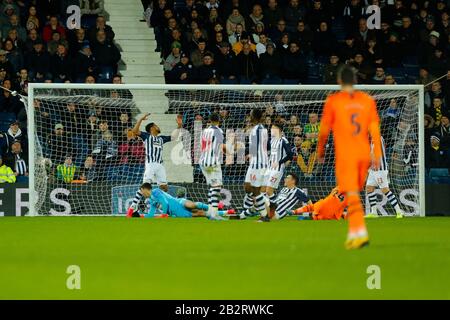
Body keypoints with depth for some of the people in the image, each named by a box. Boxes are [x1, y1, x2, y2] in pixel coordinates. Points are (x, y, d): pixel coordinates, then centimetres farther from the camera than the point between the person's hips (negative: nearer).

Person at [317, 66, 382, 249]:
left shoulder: (333, 101, -3)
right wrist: (377, 155, 3)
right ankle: (353, 233, 19)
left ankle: (361, 233, -23)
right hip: (364, 154, 4)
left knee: (352, 195, -9)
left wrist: (320, 151, 15)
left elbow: (324, 129, 0)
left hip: (345, 155, -4)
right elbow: (374, 129, 2)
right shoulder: (367, 100, 7)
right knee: (354, 194, 18)